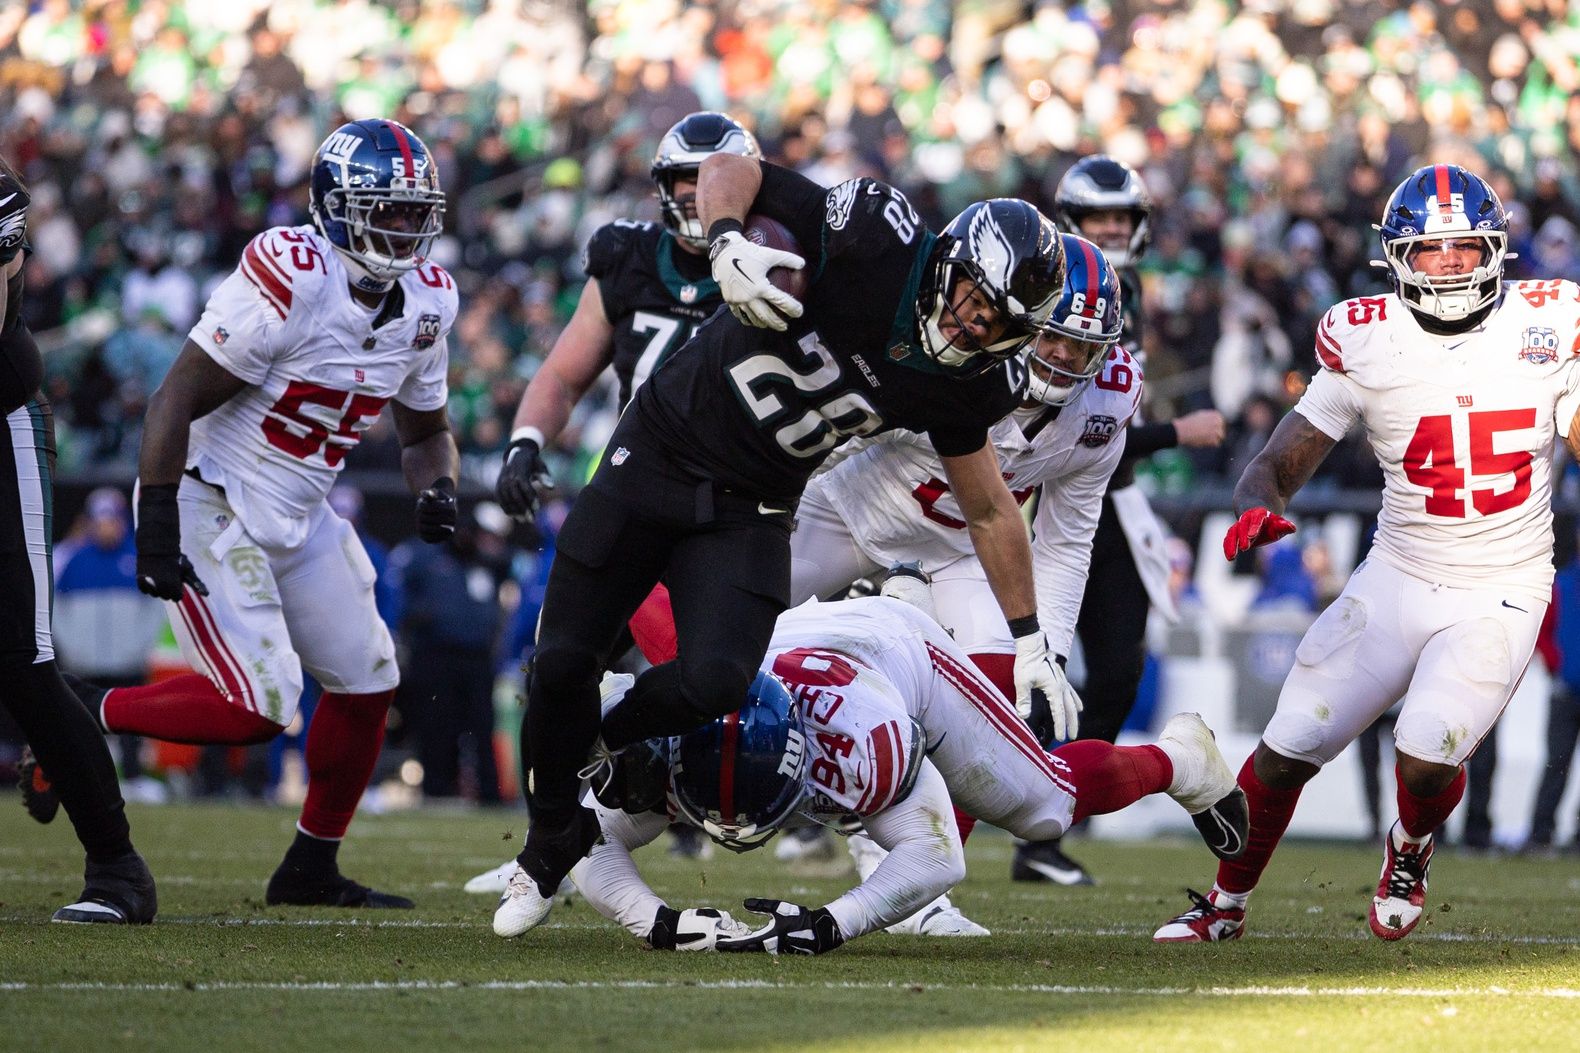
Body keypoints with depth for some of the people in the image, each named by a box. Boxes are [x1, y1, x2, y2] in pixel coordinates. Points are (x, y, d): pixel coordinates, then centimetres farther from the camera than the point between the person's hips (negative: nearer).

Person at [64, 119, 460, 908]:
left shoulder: (425, 302, 1)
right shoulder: (288, 280, -23)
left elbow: (425, 430, 16)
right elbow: (175, 401, -22)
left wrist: (437, 489, -7)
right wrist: (156, 530, -25)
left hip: (300, 518, 8)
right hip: (210, 508, -8)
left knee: (365, 683, 10)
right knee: (258, 708, -16)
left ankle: (313, 868, 25)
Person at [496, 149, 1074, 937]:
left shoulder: (964, 385, -10)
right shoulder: (876, 240, -22)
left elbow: (989, 510, 6)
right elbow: (730, 167, -15)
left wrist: (1029, 638, 10)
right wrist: (725, 244, -35)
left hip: (748, 511, 2)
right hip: (660, 451, -2)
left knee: (714, 682, -21)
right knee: (563, 663, -3)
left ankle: (594, 752, 11)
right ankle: (551, 841, 23)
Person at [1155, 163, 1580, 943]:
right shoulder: (1365, 342, -4)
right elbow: (1279, 463, -2)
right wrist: (1256, 507, -24)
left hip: (1501, 596, -2)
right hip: (1398, 579, 2)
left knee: (1426, 756, -21)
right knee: (1284, 753, -1)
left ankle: (1410, 850, 17)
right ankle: (1227, 902, 25)